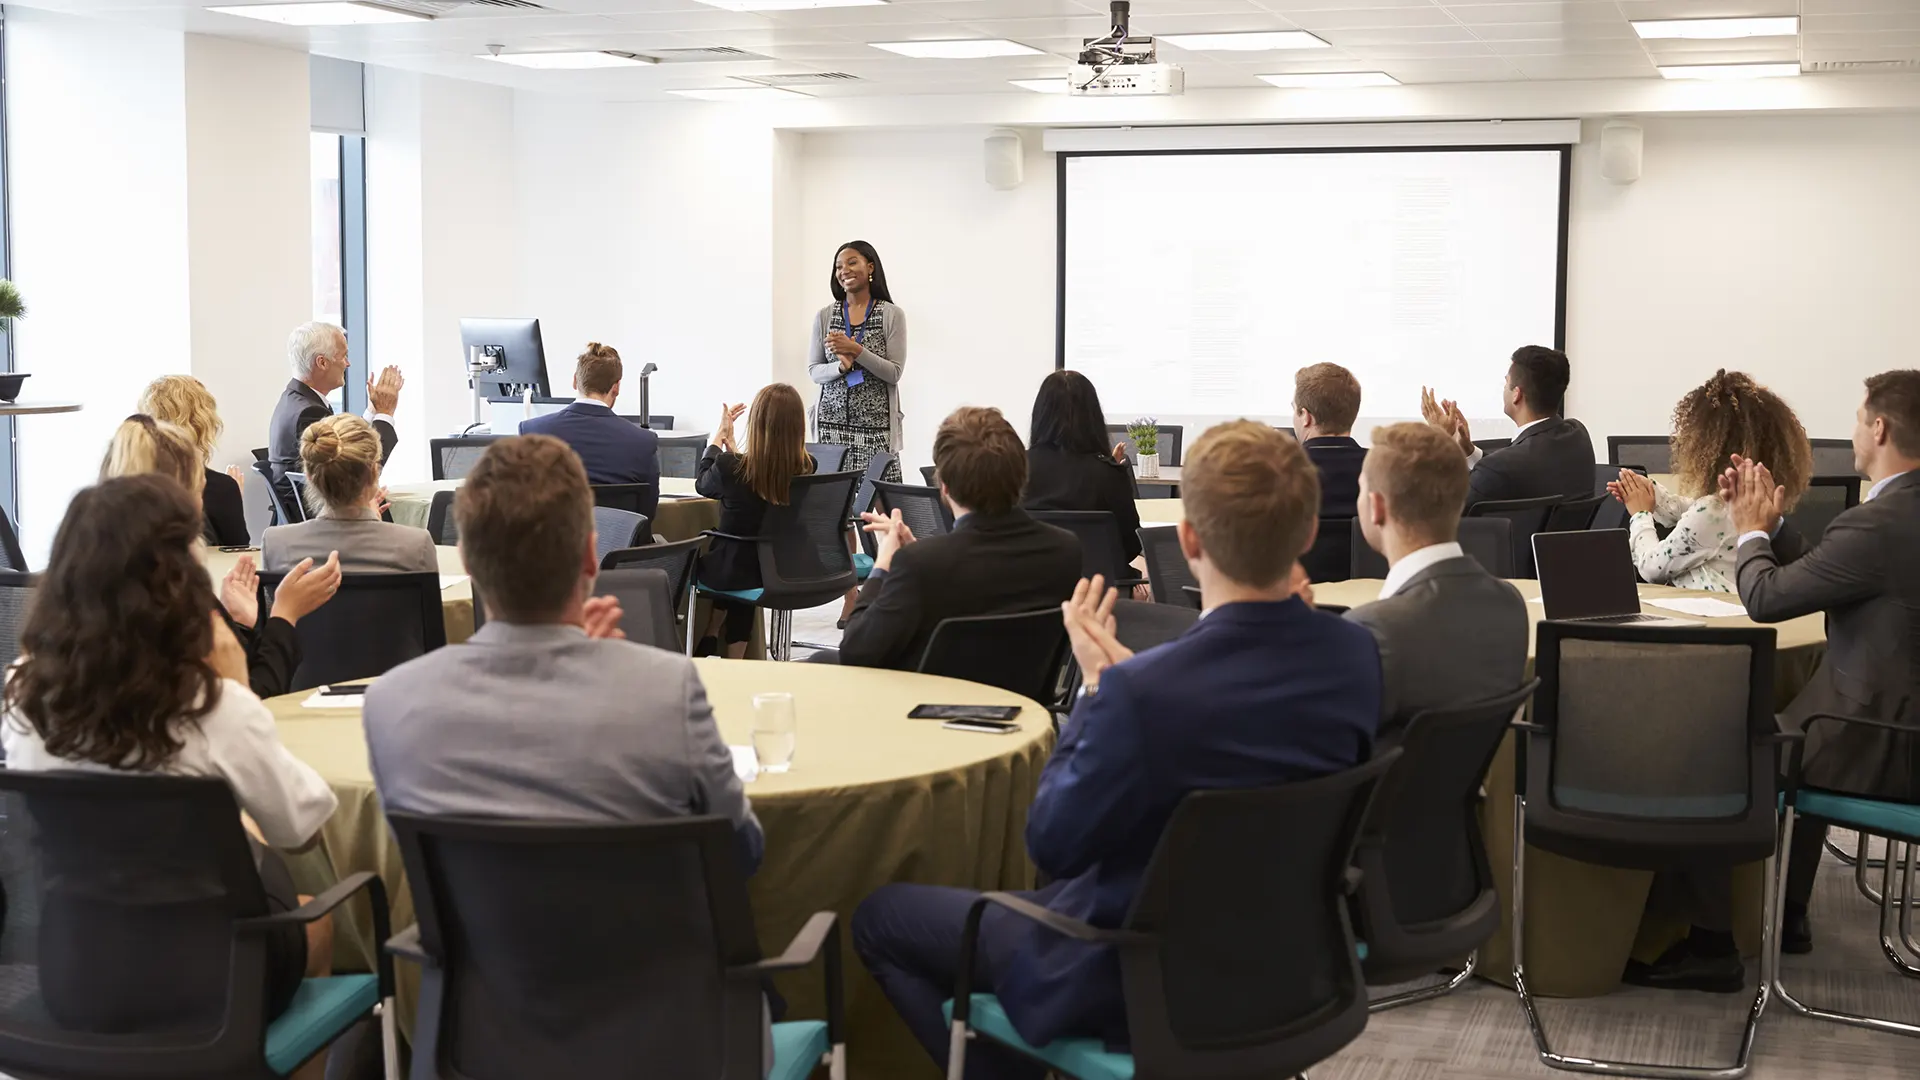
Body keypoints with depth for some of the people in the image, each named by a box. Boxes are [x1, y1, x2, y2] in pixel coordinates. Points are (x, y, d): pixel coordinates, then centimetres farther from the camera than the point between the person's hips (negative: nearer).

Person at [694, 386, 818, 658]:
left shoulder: (729, 466, -25)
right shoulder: (807, 468, -13)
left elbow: (702, 483, 1)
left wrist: (719, 436, 11)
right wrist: (730, 442, 18)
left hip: (733, 572, -3)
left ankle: (710, 640, 40)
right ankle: (734, 663, 34)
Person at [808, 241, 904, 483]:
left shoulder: (892, 314, -1)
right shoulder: (825, 316, 7)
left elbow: (895, 373, -5)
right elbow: (814, 371, 7)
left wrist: (857, 351, -17)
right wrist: (841, 366, -13)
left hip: (875, 427, -2)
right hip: (832, 423, 2)